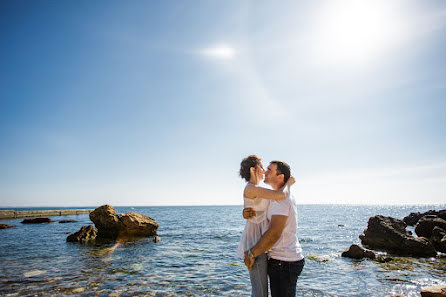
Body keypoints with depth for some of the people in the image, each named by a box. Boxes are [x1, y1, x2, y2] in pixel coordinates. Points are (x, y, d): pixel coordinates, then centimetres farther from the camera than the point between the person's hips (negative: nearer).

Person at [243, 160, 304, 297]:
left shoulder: (281, 198, -21)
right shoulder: (284, 196, 12)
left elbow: (274, 234, -28)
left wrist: (251, 254, -17)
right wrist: (248, 213, -10)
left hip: (284, 262, -10)